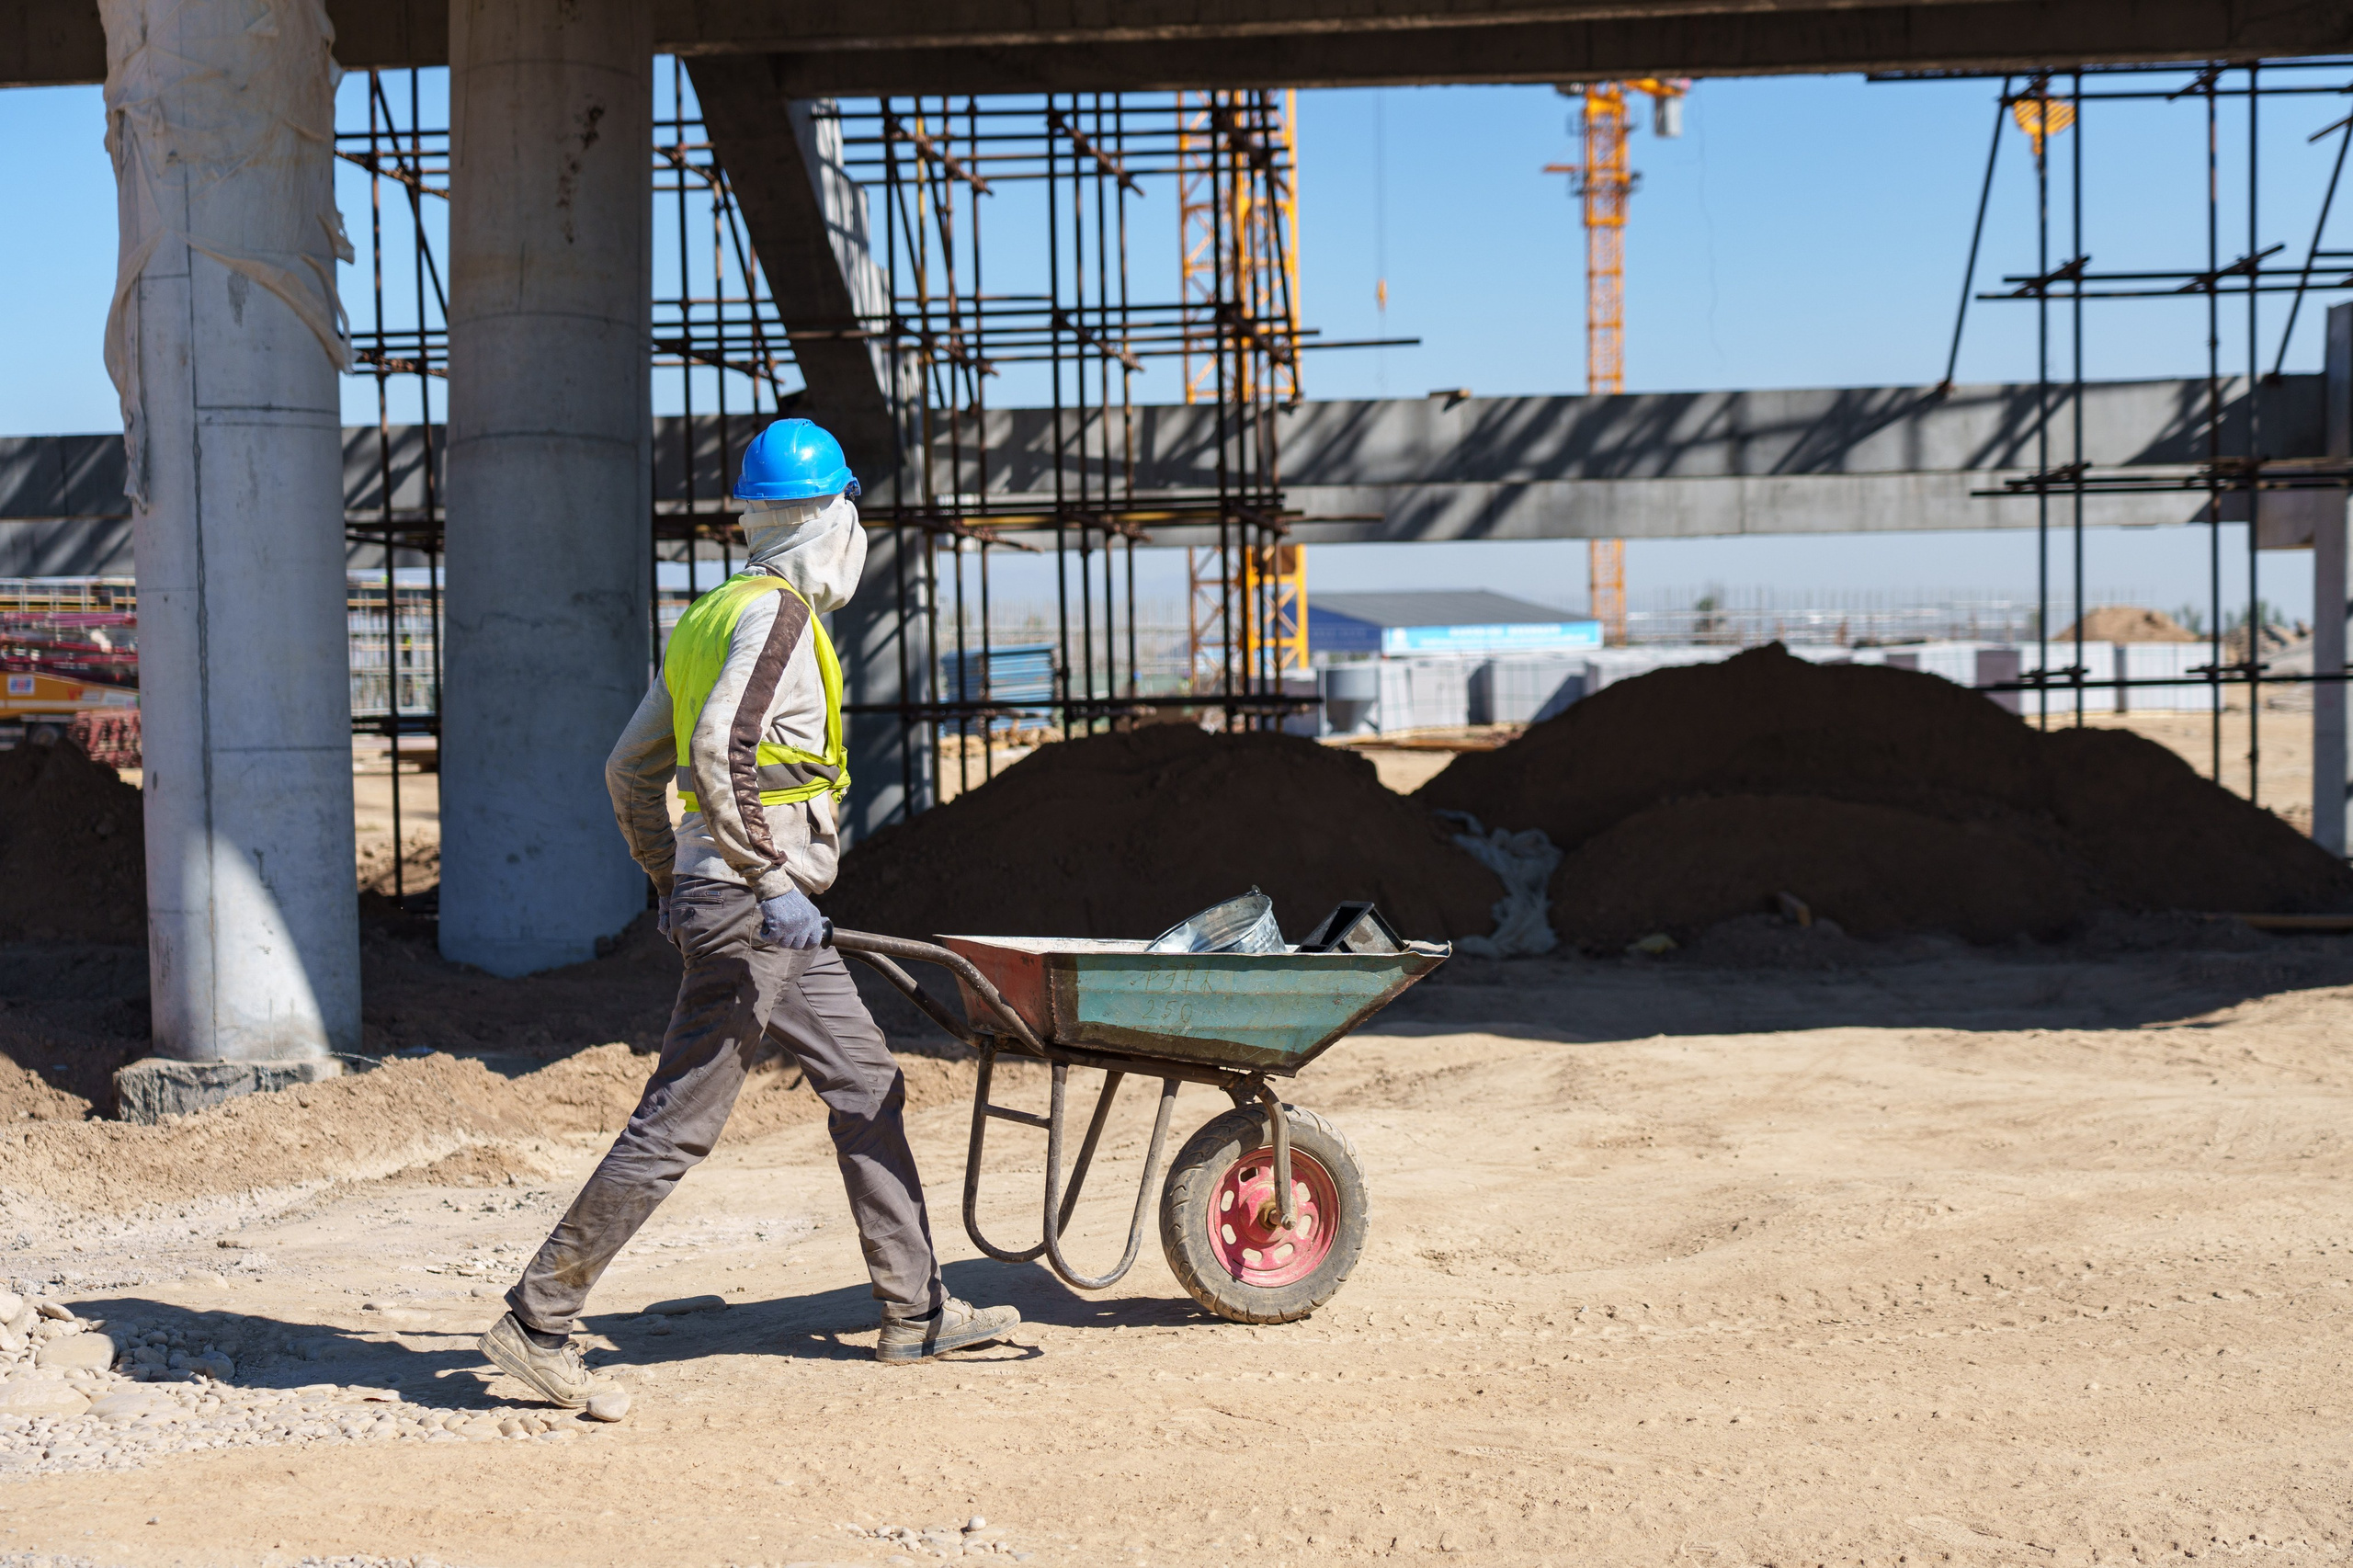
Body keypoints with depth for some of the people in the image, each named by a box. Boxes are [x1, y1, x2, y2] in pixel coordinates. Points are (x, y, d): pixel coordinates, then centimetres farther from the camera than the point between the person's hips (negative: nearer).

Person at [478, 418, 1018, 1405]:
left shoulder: (710, 617, 16)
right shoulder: (779, 611, -12)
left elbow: (630, 770, 19)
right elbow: (720, 751, -25)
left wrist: (667, 883, 26)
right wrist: (773, 884, -24)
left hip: (742, 904, 10)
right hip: (751, 909, -10)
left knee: (866, 1088, 13)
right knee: (678, 1122, -6)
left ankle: (915, 1312, 18)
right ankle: (536, 1321, 0)